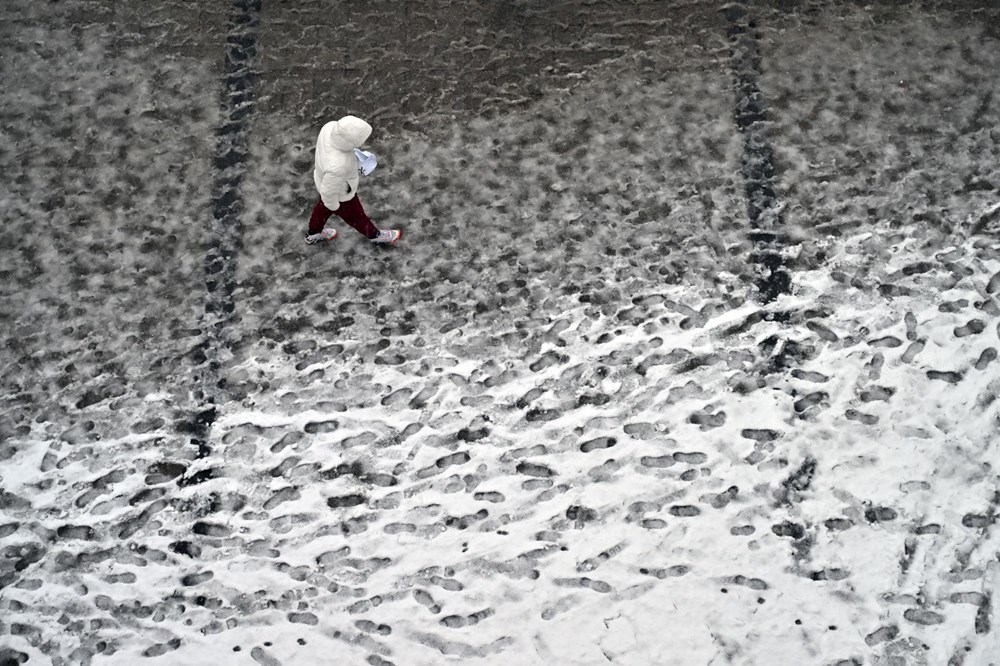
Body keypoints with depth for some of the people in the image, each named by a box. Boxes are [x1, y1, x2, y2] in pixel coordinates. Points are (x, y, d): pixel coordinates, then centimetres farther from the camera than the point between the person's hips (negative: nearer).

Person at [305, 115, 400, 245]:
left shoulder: (332, 127, -27)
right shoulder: (337, 166, -45)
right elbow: (329, 190, -28)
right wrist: (333, 205, -8)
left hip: (327, 178, 6)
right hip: (339, 192, -6)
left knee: (324, 207, 33)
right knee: (356, 216, 24)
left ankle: (313, 234, 58)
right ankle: (374, 234, 53)